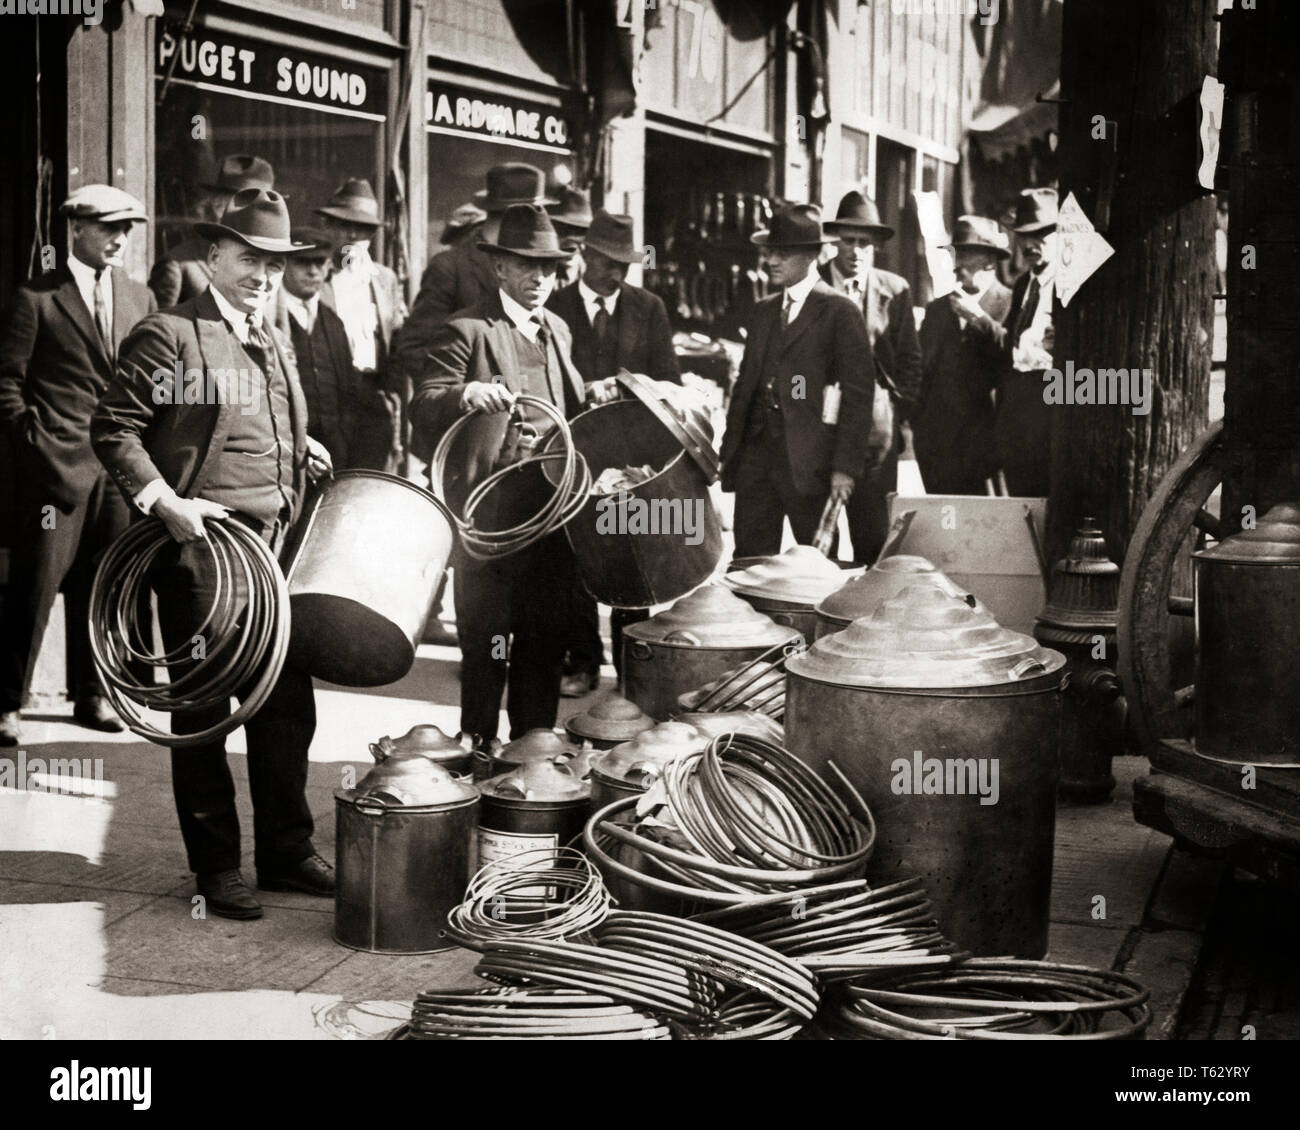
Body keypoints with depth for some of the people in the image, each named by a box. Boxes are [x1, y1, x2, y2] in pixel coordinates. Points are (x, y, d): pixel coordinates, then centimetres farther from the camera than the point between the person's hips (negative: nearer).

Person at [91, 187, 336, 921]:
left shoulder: (275, 344, 19)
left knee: (288, 703, 9)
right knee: (202, 710, 3)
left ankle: (287, 851, 22)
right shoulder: (170, 336, -5)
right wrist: (165, 501, -20)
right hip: (201, 551, -7)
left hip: (278, 550, 7)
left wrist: (301, 454, 11)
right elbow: (114, 429, -10)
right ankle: (216, 867, 13)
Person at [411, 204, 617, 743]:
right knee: (486, 645, 0)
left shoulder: (556, 329, 17)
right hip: (490, 512, -6)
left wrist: (591, 394, 8)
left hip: (551, 510, 7)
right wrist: (466, 394, -35)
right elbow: (422, 408, -15)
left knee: (546, 638, 12)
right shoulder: (466, 331, -6)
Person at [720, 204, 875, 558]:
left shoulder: (840, 312, -3)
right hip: (755, 450, 6)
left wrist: (845, 466, -13)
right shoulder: (763, 310, 17)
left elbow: (858, 393, -7)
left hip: (809, 459, -6)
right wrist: (728, 450, 10)